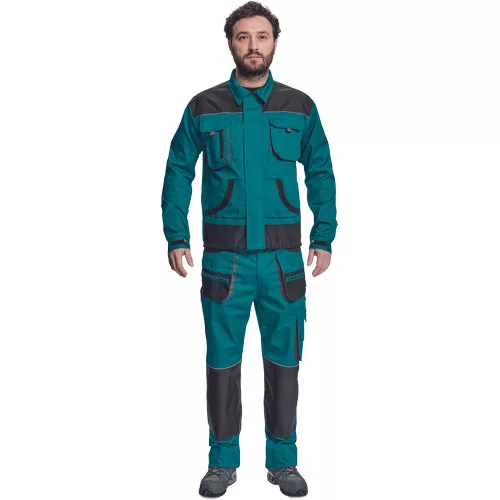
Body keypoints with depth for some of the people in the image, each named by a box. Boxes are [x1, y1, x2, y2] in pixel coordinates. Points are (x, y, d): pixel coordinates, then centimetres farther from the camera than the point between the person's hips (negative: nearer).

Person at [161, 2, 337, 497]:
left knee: (284, 359, 8)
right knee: (222, 359, 6)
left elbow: (321, 175, 9)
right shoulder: (204, 108, 3)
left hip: (284, 256, 1)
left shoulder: (299, 107, 5)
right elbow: (177, 173, 6)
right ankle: (223, 459, 20)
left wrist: (324, 238, 2)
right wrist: (176, 238, -2)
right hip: (224, 257, 0)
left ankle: (283, 459, 21)